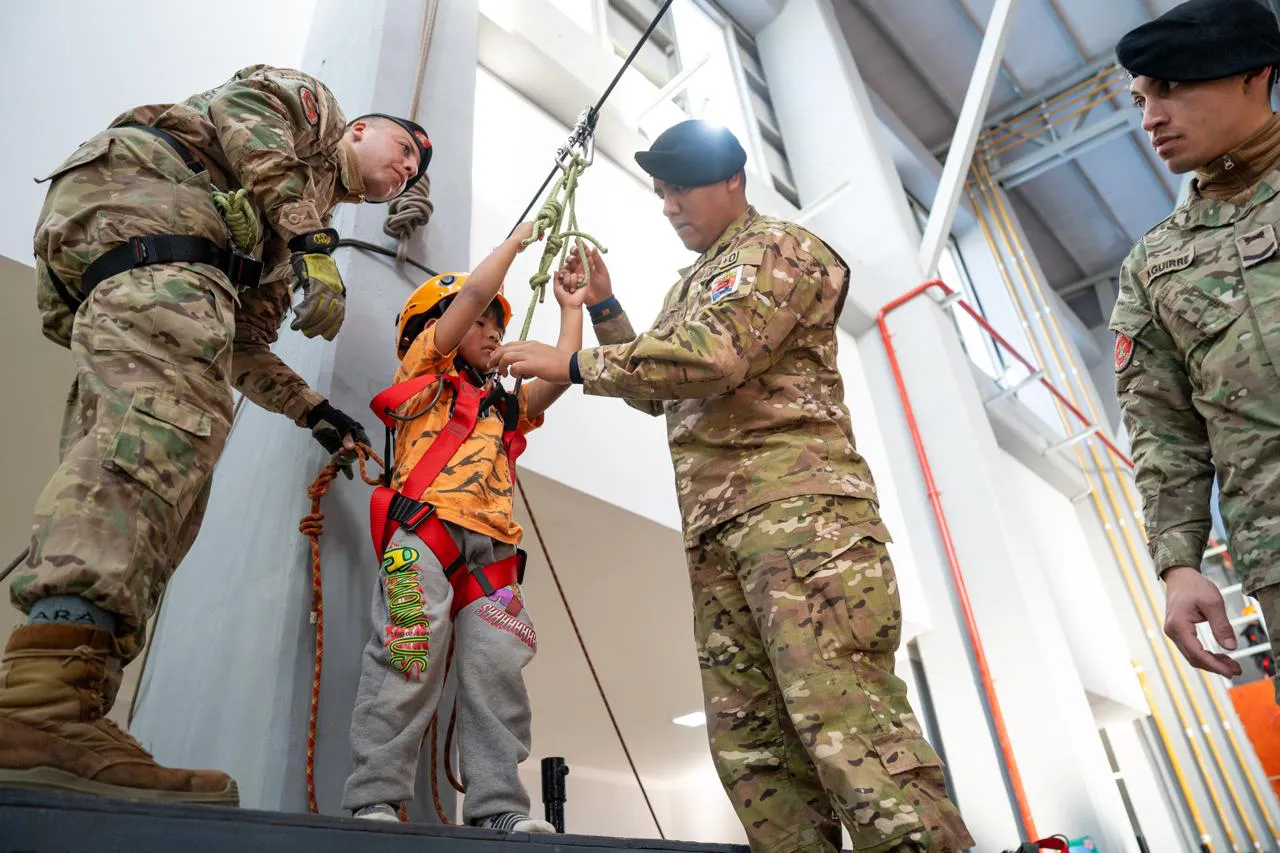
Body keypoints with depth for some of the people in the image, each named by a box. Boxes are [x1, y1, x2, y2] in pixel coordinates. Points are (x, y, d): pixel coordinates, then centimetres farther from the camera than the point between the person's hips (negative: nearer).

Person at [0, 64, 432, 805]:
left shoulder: (300, 227, 37)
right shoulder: (308, 101, 23)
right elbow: (244, 118, -1)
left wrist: (311, 410, 20)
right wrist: (312, 241, -11)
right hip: (139, 195, -9)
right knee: (173, 419, -30)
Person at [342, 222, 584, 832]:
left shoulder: (505, 407, 31)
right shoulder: (425, 375, 16)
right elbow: (474, 294, 9)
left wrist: (571, 309, 31)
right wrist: (515, 241, 22)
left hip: (490, 550, 5)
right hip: (425, 532, -5)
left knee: (497, 672, -5)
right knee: (410, 662, -12)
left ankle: (499, 808, -3)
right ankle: (374, 799, -5)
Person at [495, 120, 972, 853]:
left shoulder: (775, 249, 3)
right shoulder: (694, 285, 31)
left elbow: (711, 358, -14)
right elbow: (657, 390, 31)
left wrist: (573, 364, -8)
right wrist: (603, 306, 22)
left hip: (796, 498, -8)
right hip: (716, 524, 9)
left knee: (845, 713, -17)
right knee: (748, 736, 2)